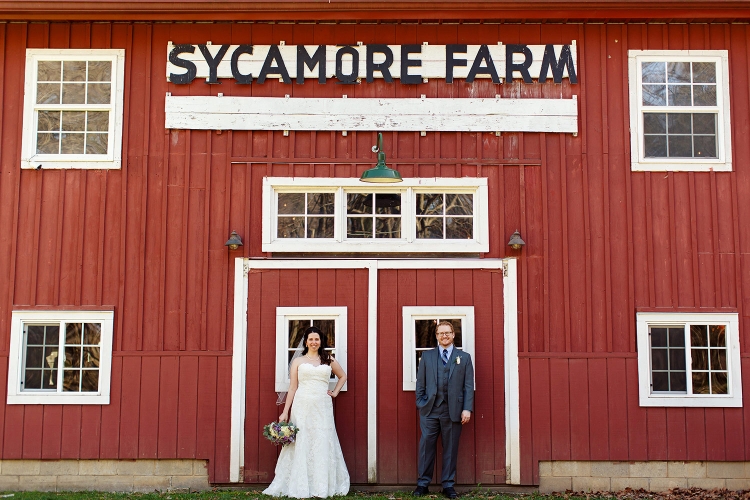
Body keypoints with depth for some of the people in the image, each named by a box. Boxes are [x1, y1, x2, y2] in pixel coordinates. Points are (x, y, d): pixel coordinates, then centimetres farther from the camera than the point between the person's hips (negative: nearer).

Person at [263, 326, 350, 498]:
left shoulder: (329, 360, 12)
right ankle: (300, 487, 6)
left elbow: (343, 376, 27)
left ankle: (322, 487, 8)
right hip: (302, 407, -1)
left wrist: (335, 392, 13)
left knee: (323, 445, 1)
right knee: (301, 445, -1)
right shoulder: (298, 362, 8)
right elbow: (292, 388, 6)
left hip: (322, 408, 1)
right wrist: (285, 412, 0)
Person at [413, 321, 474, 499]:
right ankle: (423, 483, 10)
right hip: (430, 410, 0)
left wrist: (467, 409, -5)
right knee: (426, 446, 0)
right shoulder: (427, 356, 11)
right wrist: (420, 404, 1)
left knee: (450, 448, 5)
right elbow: (420, 383, 10)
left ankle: (448, 485, 14)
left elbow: (468, 386, 3)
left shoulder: (464, 357, 8)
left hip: (453, 410, 0)